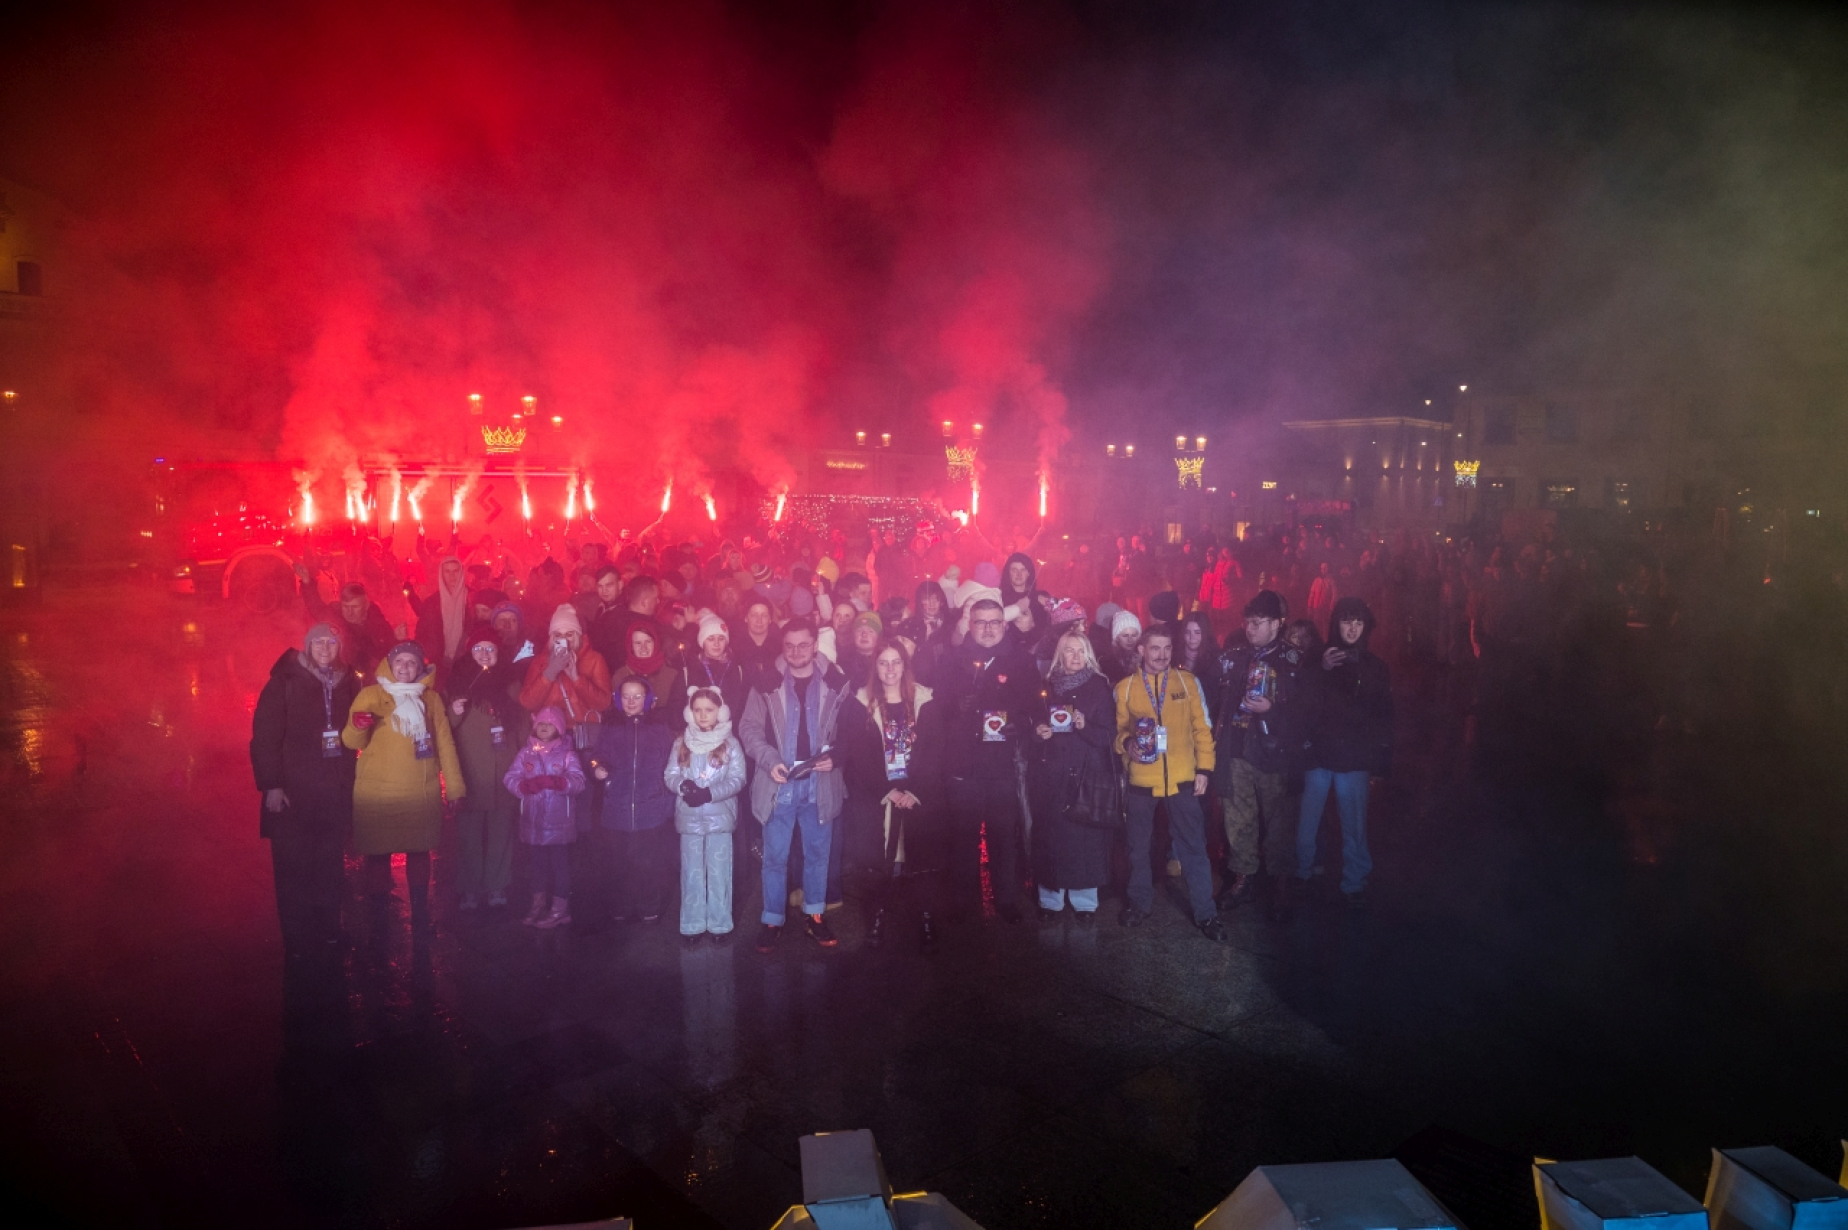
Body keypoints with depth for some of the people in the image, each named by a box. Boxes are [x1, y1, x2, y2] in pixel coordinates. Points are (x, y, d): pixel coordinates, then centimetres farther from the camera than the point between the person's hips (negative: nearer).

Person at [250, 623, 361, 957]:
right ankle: (298, 939, 11)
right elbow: (265, 736, -8)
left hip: (335, 791, 3)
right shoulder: (285, 682, -5)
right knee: (294, 867, 0)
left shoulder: (347, 684, 8)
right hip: (294, 791, -3)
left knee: (329, 865, 7)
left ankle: (327, 930, 19)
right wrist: (270, 785, -12)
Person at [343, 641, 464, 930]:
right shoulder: (371, 695, 2)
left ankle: (420, 914, 22)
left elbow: (445, 742, 9)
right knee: (378, 854, 2)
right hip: (377, 793, -2)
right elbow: (352, 742, -4)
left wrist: (455, 786, 7)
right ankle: (378, 919, 12)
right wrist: (357, 727, -27)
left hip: (422, 793, 2)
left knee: (419, 852, 9)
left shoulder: (430, 697, 9)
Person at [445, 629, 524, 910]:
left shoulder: (510, 684, 10)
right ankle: (468, 890, 3)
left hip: (504, 770, 1)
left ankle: (497, 887, 10)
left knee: (500, 831, 2)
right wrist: (454, 714, -10)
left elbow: (522, 727, 10)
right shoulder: (457, 684, 6)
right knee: (469, 832, -3)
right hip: (469, 771, -1)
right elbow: (443, 729, 10)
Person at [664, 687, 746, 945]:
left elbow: (737, 779, -7)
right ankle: (692, 925, 16)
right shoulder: (681, 743, 6)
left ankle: (719, 924, 14)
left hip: (720, 816, -2)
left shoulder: (730, 744, -2)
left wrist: (710, 793, -20)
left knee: (718, 872, 3)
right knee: (691, 872, 8)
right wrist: (683, 785, -19)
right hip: (689, 817, 2)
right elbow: (670, 775, 2)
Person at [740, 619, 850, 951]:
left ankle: (815, 914, 27)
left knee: (817, 853, 12)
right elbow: (750, 728, -1)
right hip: (779, 784, -1)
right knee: (775, 857, 6)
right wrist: (770, 761, -15)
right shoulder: (767, 683, -3)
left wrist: (835, 757, -13)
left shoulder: (836, 683, -2)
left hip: (820, 784, 1)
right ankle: (772, 920, 19)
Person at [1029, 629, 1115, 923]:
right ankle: (1050, 901, 13)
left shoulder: (1099, 688, 1)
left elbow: (1108, 735, -3)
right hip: (1051, 774, 2)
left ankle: (1084, 901, 12)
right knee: (1050, 836, 1)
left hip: (1086, 774, -2)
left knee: (1085, 836, -2)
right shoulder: (1047, 686, 8)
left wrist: (1084, 726, -20)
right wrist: (1038, 731, -5)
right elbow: (1031, 723, 16)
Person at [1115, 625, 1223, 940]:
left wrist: (1204, 767, -1)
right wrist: (1127, 744, -15)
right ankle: (1140, 902, 32)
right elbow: (1118, 730, 7)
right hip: (1141, 779, 1)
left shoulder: (1188, 681, 1)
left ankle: (1205, 912, 15)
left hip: (1182, 778, -1)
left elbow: (1201, 727, 4)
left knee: (1193, 847, 4)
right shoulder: (1125, 687, 1)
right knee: (1138, 846, 14)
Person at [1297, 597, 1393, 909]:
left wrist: (1381, 762, 3)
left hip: (1355, 759, 0)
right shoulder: (1318, 660, 4)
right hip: (1318, 755, 0)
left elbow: (1384, 717, 7)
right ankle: (1302, 873, 24)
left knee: (1354, 826, 4)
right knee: (1307, 821, 5)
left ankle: (1353, 885, 17)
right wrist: (1322, 670, -15)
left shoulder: (1375, 667, 5)